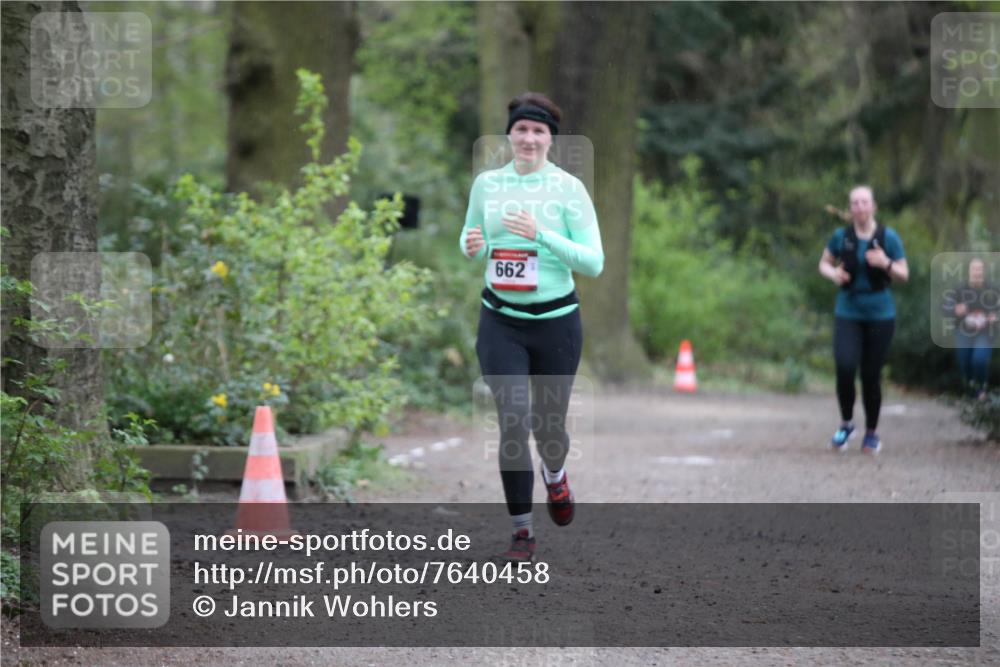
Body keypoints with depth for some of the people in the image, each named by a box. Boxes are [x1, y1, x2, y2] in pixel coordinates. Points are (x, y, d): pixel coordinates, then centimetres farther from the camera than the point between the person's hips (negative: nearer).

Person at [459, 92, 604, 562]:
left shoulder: (568, 188, -7)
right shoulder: (486, 184, 3)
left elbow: (594, 262, -9)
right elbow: (471, 239, 18)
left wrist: (542, 235, -22)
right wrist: (471, 245, -6)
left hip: (555, 320, -1)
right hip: (501, 321, 1)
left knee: (548, 423, 11)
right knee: (513, 420, -11)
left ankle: (555, 477, 48)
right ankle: (522, 531, 0)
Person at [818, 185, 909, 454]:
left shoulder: (889, 237, -5)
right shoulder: (841, 236, -2)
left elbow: (904, 275, -1)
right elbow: (824, 263, 13)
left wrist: (886, 263, -21)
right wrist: (833, 274, -10)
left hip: (880, 315, 0)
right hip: (847, 313, 0)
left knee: (871, 376, 1)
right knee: (845, 367, -19)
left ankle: (871, 433, 22)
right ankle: (846, 424, 4)